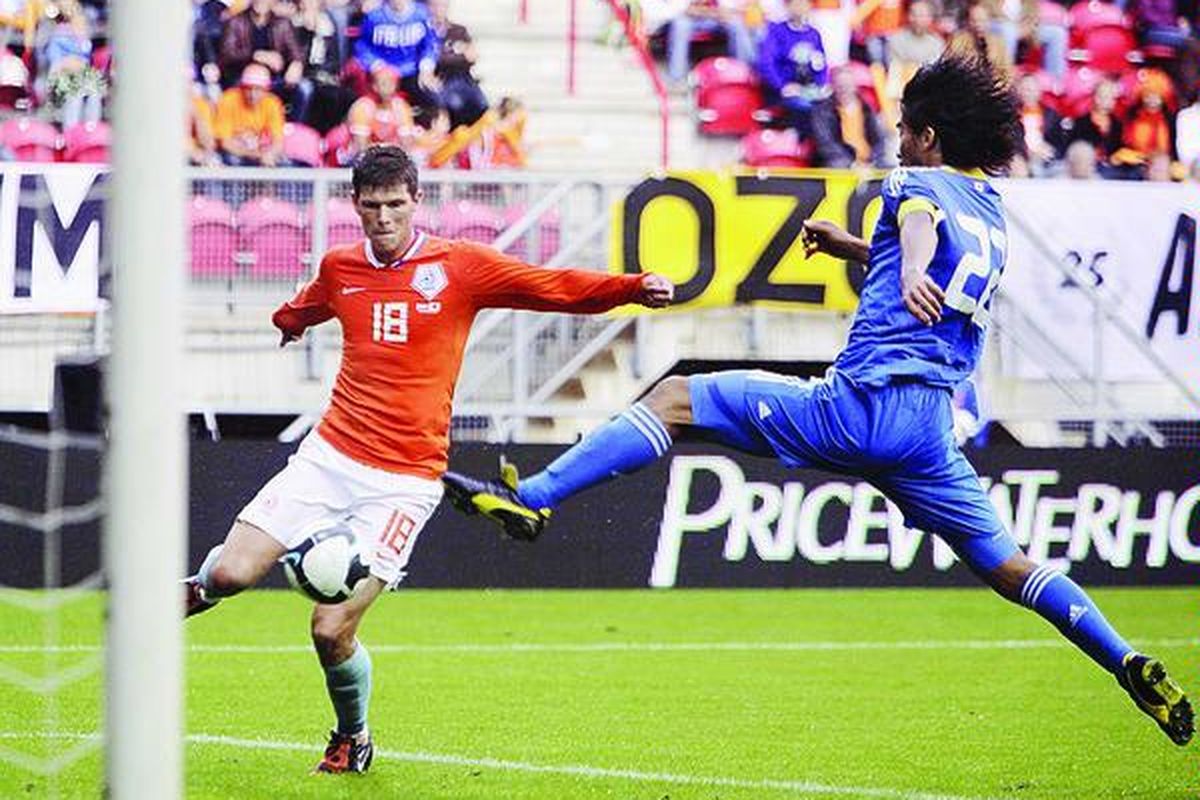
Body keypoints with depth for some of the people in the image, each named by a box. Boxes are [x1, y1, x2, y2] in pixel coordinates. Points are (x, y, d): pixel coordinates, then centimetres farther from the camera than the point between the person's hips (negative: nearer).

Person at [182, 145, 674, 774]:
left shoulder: (460, 266, -1)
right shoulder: (338, 269, 9)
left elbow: (559, 289, -3)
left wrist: (635, 288, -15)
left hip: (405, 480, -3)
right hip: (329, 456, 3)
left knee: (332, 630, -10)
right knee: (231, 573, -13)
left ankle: (353, 738, 19)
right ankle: (199, 589, 24)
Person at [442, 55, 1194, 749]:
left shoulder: (916, 181, 3)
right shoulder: (994, 215, 24)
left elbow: (921, 223, -23)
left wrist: (910, 273, -46)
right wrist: (854, 249, 47)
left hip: (862, 403, -7)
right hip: (932, 427, 7)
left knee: (676, 398, -3)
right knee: (1006, 563, 17)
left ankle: (531, 498, -15)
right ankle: (1134, 667, 5)